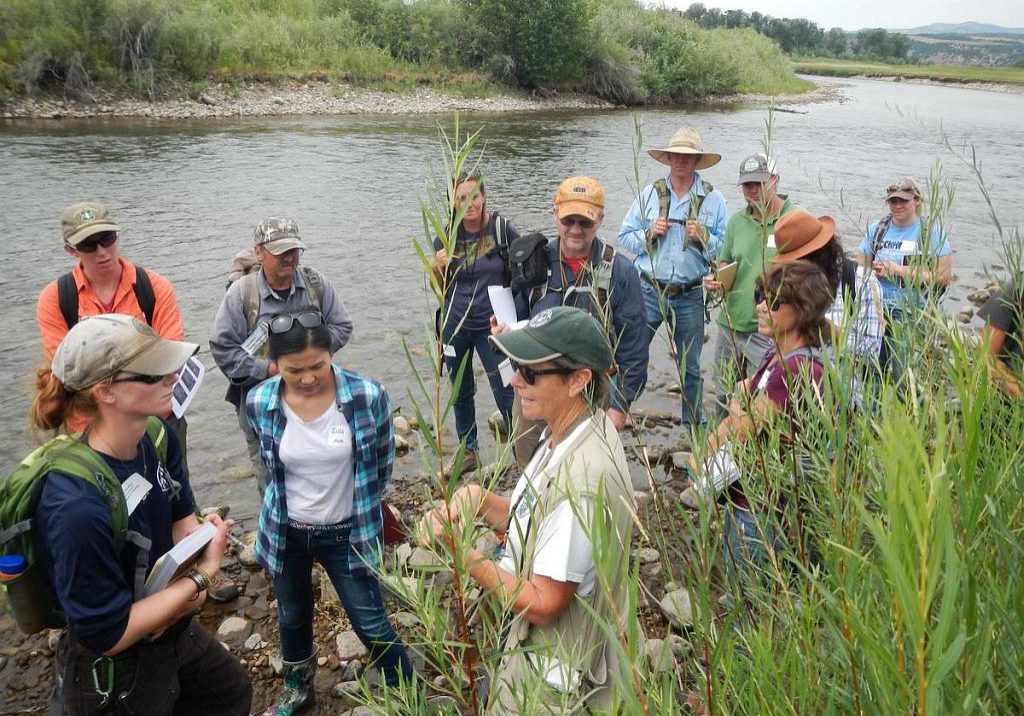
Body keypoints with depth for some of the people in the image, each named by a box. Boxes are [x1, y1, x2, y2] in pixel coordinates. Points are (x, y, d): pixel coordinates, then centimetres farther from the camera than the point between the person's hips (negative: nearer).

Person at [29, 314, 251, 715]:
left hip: (175, 632, 7)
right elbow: (108, 634, -28)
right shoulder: (78, 508, -37)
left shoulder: (158, 440, -14)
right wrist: (203, 575, -24)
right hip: (117, 674, -7)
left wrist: (186, 590, -17)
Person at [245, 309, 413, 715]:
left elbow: (381, 465, -4)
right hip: (285, 532, 3)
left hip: (346, 533, -2)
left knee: (371, 625, 8)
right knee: (293, 617, 24)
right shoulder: (259, 404, -16)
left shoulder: (368, 396, -23)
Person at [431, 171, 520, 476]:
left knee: (505, 393, -1)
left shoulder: (503, 229, -10)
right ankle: (468, 451, 32)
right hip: (455, 325, 4)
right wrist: (437, 267, -16)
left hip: (492, 326, -4)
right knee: (461, 391, 15)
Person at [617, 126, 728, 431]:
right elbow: (624, 237, 4)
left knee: (690, 367, 14)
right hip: (648, 291, 0)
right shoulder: (649, 194, 4)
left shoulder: (714, 199, 1)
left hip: (690, 297, 0)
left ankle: (694, 426, 29)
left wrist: (703, 238, -19)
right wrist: (649, 233, -14)